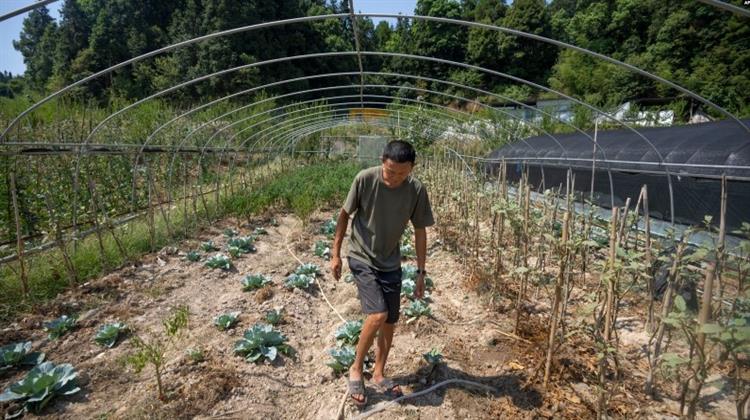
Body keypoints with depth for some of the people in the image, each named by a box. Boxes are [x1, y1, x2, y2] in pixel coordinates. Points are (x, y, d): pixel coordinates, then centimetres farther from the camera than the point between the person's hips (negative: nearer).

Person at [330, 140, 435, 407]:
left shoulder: (417, 190, -14)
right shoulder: (365, 179, -20)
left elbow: (420, 231, -3)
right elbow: (345, 214, -6)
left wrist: (421, 272, 0)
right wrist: (336, 253, -4)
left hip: (391, 263, 3)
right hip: (362, 258, -3)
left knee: (390, 322, 9)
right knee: (378, 315, -17)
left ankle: (379, 373, 33)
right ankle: (356, 369, 8)